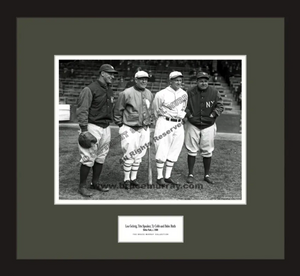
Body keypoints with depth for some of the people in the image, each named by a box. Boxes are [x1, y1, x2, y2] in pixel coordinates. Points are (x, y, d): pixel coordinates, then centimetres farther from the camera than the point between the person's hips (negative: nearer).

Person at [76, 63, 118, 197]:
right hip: (93, 127, -8)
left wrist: (109, 124, 17)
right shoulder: (90, 89, -11)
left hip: (106, 127, 8)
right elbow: (82, 110, -14)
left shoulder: (110, 91, 14)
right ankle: (82, 186, 7)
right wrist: (84, 129, -19)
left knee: (101, 157, 13)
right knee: (89, 158, -5)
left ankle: (95, 183, 25)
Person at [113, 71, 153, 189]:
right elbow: (117, 110, -4)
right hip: (130, 129, -6)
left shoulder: (149, 94, 8)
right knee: (130, 154, -4)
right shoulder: (126, 93, -11)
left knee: (139, 155, 11)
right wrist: (121, 125, -3)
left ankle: (133, 178, 24)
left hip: (144, 129, 6)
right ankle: (126, 179, 13)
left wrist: (148, 123, 15)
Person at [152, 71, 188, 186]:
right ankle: (159, 177, 7)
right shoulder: (161, 94, -9)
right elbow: (156, 110, 3)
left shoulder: (184, 94, 8)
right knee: (162, 150, -4)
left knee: (174, 151, 8)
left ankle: (168, 176, 18)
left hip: (178, 125, 6)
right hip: (164, 124, -5)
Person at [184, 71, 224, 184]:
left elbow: (220, 106, -2)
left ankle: (207, 175, 20)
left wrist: (212, 116, -17)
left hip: (208, 125, 1)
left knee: (207, 151, 7)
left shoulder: (214, 92, -3)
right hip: (193, 125, 0)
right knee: (192, 151, 4)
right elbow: (185, 106, 0)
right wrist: (190, 116, -15)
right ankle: (190, 174, 15)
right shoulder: (190, 92, -4)